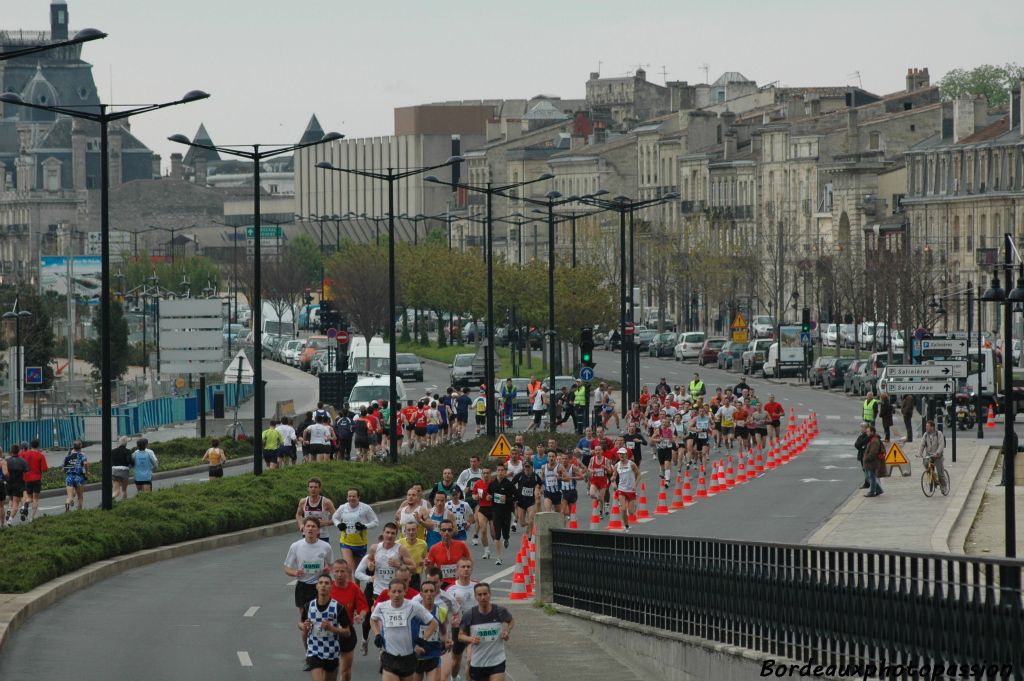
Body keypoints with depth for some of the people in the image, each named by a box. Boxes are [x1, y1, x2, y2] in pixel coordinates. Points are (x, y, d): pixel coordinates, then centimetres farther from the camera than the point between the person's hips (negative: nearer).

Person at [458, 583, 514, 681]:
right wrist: (470, 639, -19)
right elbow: (461, 635, 3)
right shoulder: (470, 616, -8)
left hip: (497, 662, -2)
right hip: (477, 662, 2)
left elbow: (511, 621, 15)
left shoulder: (500, 612, -8)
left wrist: (507, 631, -6)